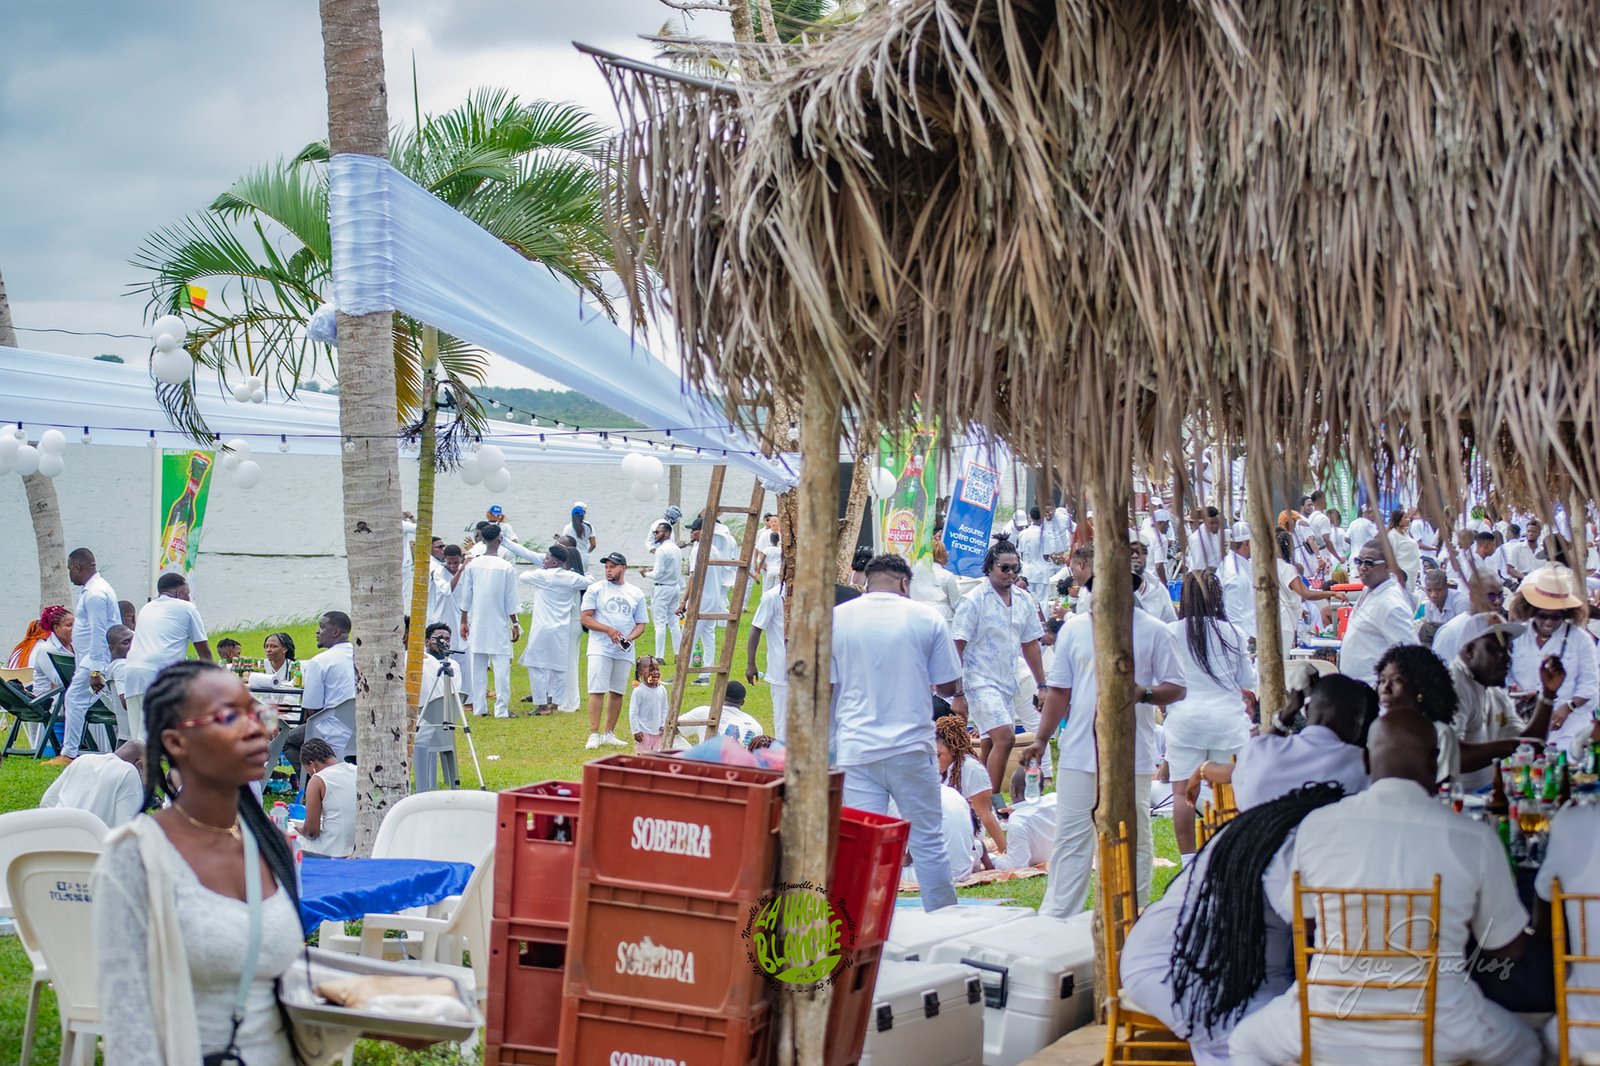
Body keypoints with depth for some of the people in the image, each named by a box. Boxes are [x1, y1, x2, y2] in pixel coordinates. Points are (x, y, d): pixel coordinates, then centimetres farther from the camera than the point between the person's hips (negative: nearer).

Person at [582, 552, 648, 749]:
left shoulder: (636, 594, 11)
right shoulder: (596, 589, 4)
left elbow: (641, 624, 12)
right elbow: (586, 618, -2)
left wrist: (630, 637, -9)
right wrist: (608, 630, -15)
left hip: (625, 651, 3)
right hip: (600, 649, -3)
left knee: (617, 692, 6)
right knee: (597, 690, -11)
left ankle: (609, 734, 15)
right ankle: (594, 735, -11)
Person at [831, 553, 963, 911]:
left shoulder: (835, 619, 2)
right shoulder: (926, 617, 0)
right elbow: (948, 686, 5)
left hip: (855, 750, 1)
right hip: (911, 747, -1)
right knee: (928, 842, 9)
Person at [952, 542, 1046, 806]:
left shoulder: (1023, 600, 9)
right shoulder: (973, 601, -10)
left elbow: (1030, 644, 18)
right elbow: (956, 648, -10)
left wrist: (1042, 685, 15)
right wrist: (958, 694, -14)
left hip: (1007, 683, 7)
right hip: (980, 682, -7)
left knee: (991, 746, 9)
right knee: (1005, 737, -19)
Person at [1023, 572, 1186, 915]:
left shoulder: (1154, 632, 1)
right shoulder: (1074, 630, 10)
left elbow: (1177, 688, 0)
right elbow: (1059, 690, 12)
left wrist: (1144, 693, -19)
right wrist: (1041, 739, 6)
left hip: (1132, 756, -2)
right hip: (1079, 754, 2)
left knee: (1134, 839, 6)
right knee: (1071, 838, 4)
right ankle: (1054, 918, 8)